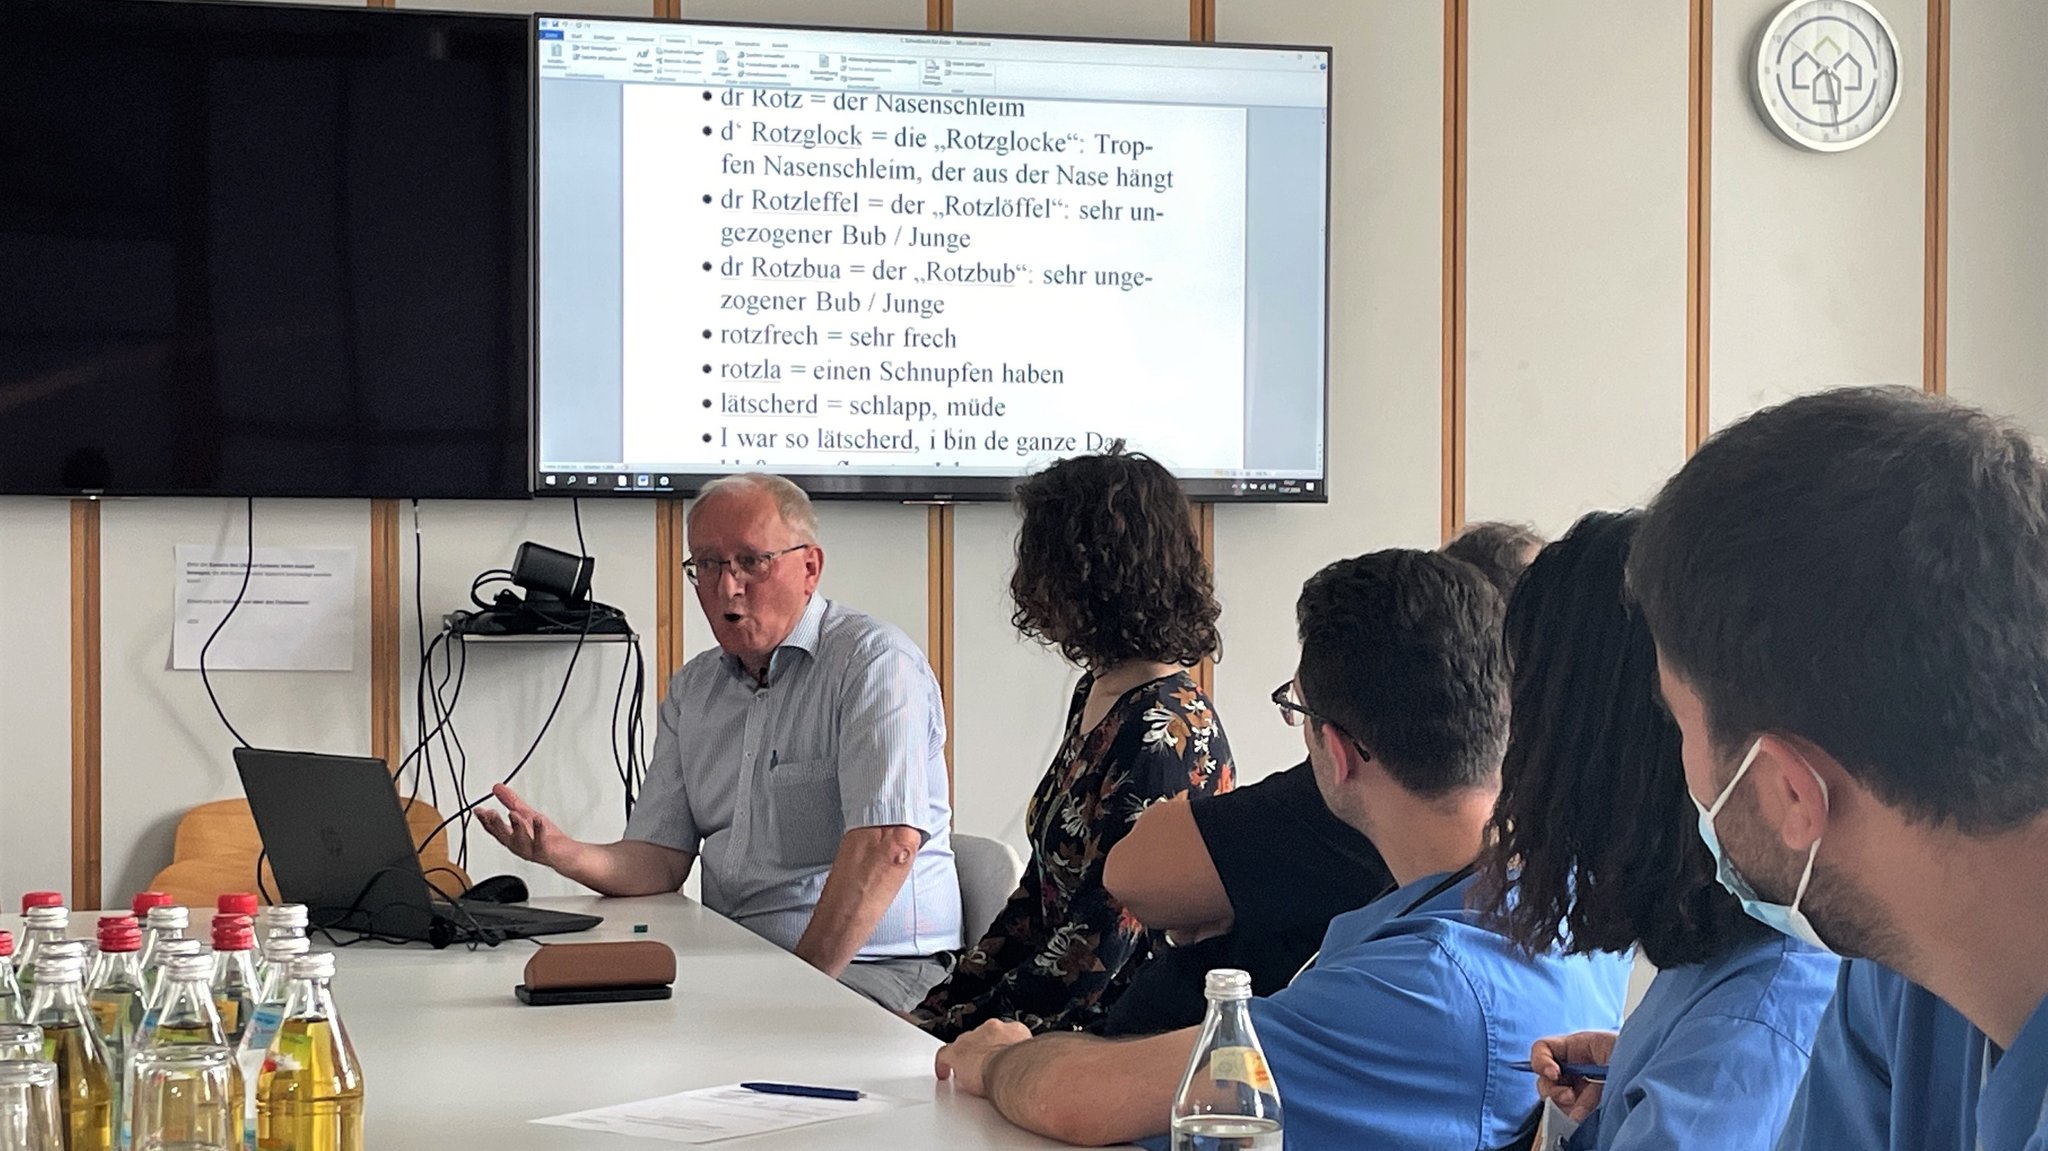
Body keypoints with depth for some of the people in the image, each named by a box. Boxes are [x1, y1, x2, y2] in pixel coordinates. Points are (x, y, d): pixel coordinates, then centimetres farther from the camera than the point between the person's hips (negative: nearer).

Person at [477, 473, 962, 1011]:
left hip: (871, 967, -7)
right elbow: (659, 860, 12)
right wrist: (564, 853, -10)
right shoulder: (692, 691, 17)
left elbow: (889, 845, -20)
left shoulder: (873, 663, -8)